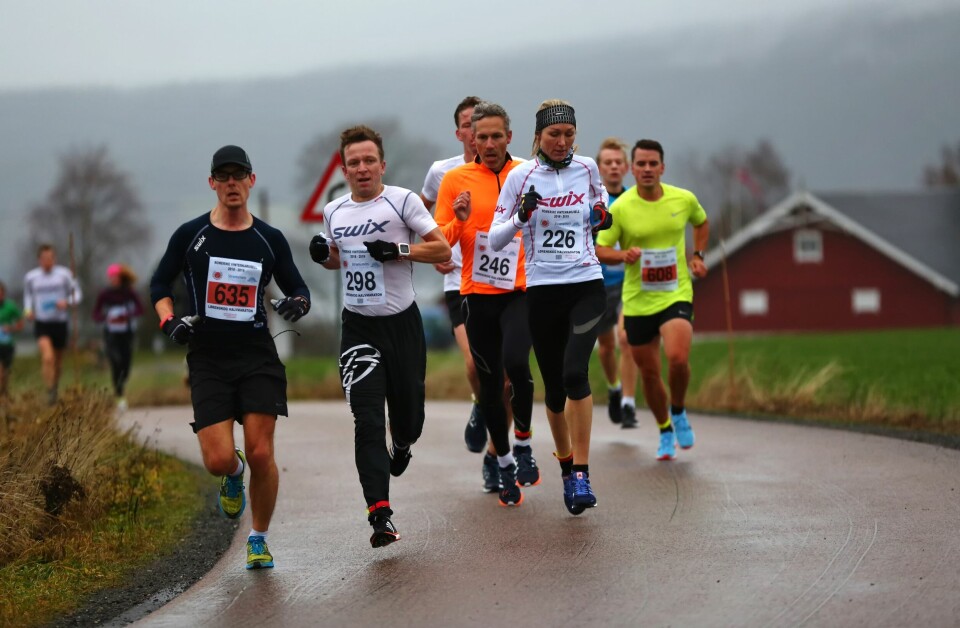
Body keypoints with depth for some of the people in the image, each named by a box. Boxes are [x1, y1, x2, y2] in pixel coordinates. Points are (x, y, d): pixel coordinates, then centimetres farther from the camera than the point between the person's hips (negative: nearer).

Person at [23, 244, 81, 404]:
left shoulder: (64, 274, -7)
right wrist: (28, 310, 2)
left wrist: (67, 303, -18)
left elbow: (77, 293, 2)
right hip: (42, 324, -1)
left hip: (61, 323, 1)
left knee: (58, 361, 15)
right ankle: (49, 392, -13)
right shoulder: (31, 277, -2)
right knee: (48, 358, -22)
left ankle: (55, 387, 41)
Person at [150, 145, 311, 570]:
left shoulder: (269, 239, 6)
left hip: (257, 357, 1)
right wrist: (169, 321, -5)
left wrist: (298, 302, -11)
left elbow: (297, 288, 13)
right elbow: (160, 285, 13)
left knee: (261, 454, -8)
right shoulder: (190, 235, 3)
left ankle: (259, 539, 12)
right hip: (207, 359, -1)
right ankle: (234, 475, 28)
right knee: (218, 461, -11)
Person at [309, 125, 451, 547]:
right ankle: (380, 515, -16)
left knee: (407, 410, 10)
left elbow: (442, 249, -6)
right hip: (358, 326, 2)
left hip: (402, 322, -2)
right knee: (367, 419, -11)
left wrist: (399, 250, -20)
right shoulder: (334, 211, 8)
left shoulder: (402, 201, -5)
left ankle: (402, 443, 50)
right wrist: (324, 256, 2)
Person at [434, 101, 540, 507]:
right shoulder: (455, 180, 3)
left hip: (521, 290, -2)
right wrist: (458, 220, -16)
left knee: (515, 362, -24)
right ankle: (502, 459, 26)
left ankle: (523, 442, -1)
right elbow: (438, 241, 2)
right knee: (489, 382, 7)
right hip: (477, 294, 2)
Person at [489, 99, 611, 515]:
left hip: (587, 285, 0)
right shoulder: (521, 176, -2)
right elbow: (495, 239, -1)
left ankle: (582, 474, -18)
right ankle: (566, 465, 30)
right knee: (554, 387, 7)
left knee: (575, 371, -21)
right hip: (541, 290, 1)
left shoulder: (587, 168, 4)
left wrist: (604, 218, 2)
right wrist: (521, 217, -19)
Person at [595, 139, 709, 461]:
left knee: (678, 358, -23)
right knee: (649, 372, 8)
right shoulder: (620, 207, -8)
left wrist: (697, 256, 8)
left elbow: (702, 223, 21)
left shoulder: (684, 199, -1)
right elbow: (600, 250, -4)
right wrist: (623, 255, -24)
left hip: (676, 294, -1)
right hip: (637, 301, 1)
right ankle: (665, 432, 31)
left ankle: (678, 412, 7)